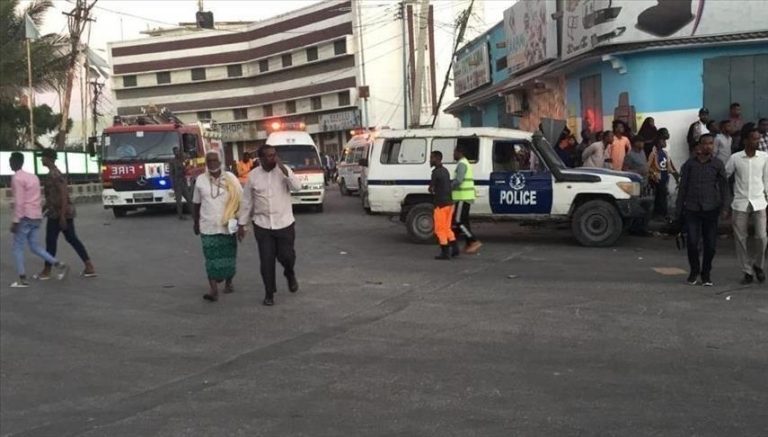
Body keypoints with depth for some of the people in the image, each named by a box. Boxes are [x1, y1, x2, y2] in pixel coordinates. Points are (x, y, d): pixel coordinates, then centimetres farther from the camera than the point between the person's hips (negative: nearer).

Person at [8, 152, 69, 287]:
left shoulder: (17, 178, -10)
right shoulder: (33, 177, 16)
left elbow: (19, 202, -17)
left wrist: (15, 221, -15)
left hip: (25, 217, -8)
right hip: (37, 217, 8)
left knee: (18, 248, 1)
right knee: (34, 246, 14)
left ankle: (22, 279, -1)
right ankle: (59, 265, 3)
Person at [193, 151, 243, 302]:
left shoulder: (230, 178, -1)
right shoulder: (200, 180, 2)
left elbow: (240, 199, 2)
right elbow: (196, 203, 11)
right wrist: (196, 222, 12)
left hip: (228, 226, 0)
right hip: (208, 227, 0)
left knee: (229, 256, 10)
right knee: (211, 258, -5)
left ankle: (228, 282, 31)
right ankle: (214, 290, -8)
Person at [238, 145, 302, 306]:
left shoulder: (283, 170, -4)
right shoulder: (253, 175, -1)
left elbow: (297, 186, -21)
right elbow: (247, 202, 5)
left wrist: (282, 167, -24)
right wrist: (242, 224, 6)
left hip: (285, 224, -1)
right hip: (262, 226, 1)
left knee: (286, 255, 3)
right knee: (266, 261, 3)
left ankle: (290, 274, 37)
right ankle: (269, 293, 19)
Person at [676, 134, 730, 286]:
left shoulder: (718, 165, 6)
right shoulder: (689, 164, 6)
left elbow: (724, 186, 6)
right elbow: (682, 188, 8)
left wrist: (724, 206, -5)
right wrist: (679, 210, 5)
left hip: (711, 209, 1)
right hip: (692, 209, 0)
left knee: (710, 244, 2)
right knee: (692, 242, -6)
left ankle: (706, 273, 20)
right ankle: (694, 271, 16)